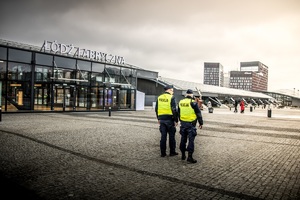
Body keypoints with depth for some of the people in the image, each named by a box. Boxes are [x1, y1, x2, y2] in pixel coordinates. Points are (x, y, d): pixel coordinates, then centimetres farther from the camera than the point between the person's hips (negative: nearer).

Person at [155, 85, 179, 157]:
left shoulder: (159, 98, 9)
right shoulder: (171, 97, -9)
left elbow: (156, 109, 13)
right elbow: (174, 110, -13)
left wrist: (158, 119, 20)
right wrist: (176, 120, -8)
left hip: (162, 119, 5)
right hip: (170, 119, -4)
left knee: (163, 136, 9)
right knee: (171, 136, 8)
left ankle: (163, 153, 13)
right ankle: (172, 152, 17)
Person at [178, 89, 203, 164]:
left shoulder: (180, 102, 5)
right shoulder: (193, 103, -13)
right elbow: (198, 114, -8)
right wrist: (201, 123, 1)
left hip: (183, 124, 6)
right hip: (191, 124, -6)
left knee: (183, 139, 15)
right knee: (191, 140, -1)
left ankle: (183, 155, 25)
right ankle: (190, 157, -1)